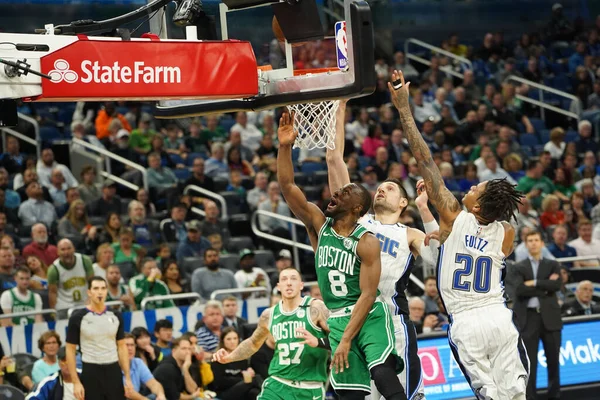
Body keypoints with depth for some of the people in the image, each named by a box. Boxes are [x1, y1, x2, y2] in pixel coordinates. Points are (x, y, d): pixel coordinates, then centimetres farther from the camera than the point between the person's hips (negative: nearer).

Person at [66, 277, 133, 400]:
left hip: (113, 371, 4)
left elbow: (122, 347, 11)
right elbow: (70, 351, -3)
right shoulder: (78, 318, -5)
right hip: (91, 372, -3)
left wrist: (128, 377, 5)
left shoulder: (115, 316, 6)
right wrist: (76, 382, -9)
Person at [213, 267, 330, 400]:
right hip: (278, 383, 3)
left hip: (310, 389, -3)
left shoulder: (315, 309, -7)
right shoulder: (269, 315, 8)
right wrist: (229, 357, 13)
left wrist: (317, 342, -29)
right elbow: (253, 343, 26)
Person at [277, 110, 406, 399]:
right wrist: (285, 147, -19)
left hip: (369, 315, -5)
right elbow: (287, 186, -5)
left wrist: (346, 340, -22)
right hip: (337, 319, 5)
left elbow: (367, 295, -16)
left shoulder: (367, 243, -10)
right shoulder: (318, 225, 4)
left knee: (383, 375, -27)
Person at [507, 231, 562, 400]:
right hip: (529, 318, -1)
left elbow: (556, 285, -8)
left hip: (550, 317, 1)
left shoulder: (553, 265, 11)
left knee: (553, 360, 7)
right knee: (529, 362, -1)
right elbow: (519, 290, -11)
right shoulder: (518, 268, 7)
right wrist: (544, 288, -11)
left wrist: (535, 283, -11)